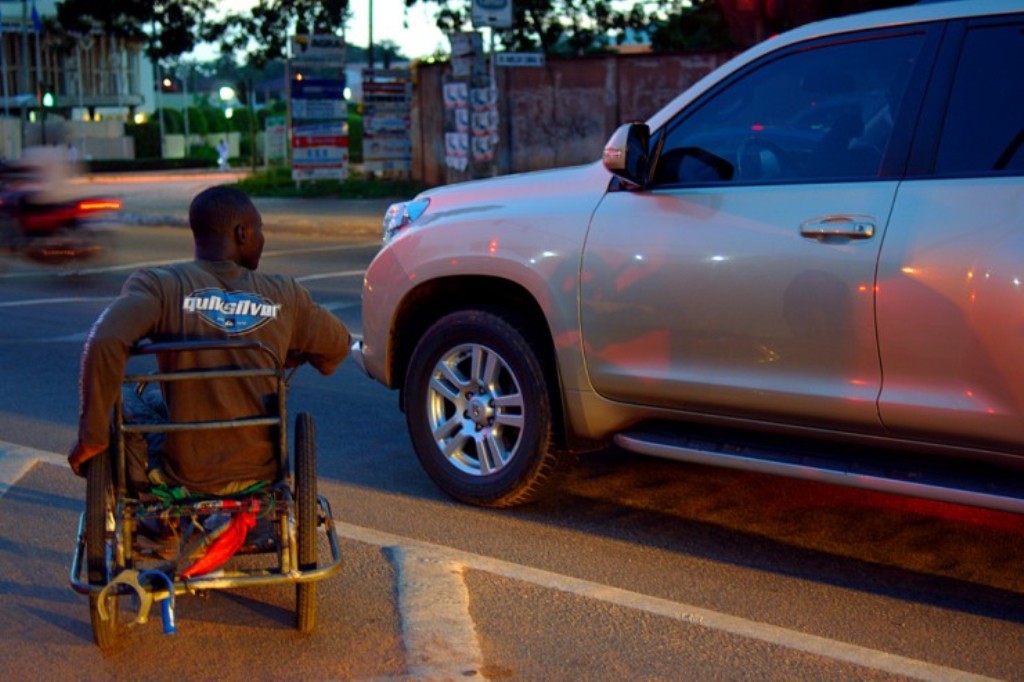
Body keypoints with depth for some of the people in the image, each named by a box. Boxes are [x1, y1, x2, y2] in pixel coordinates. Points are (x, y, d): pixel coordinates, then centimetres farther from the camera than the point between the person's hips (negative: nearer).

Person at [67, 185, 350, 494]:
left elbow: (105, 340, -28)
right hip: (261, 473, 3)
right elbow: (337, 345, 13)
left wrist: (92, 437, -18)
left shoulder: (159, 284, -11)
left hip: (184, 476, -3)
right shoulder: (285, 295, -2)